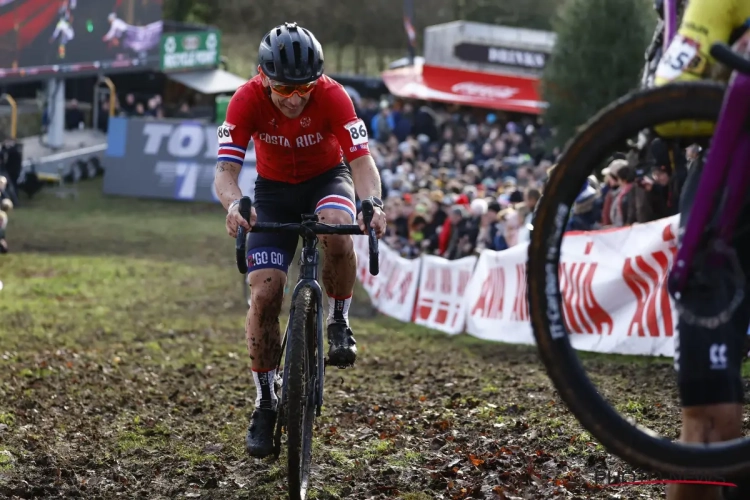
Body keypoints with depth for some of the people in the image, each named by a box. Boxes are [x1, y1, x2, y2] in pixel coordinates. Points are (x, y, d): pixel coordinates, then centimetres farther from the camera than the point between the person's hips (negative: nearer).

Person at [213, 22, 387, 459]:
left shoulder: (332, 96, -27)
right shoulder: (247, 100, -25)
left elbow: (361, 160, -32)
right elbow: (226, 170, -28)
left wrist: (372, 202, -52)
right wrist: (234, 204, -51)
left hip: (327, 179, -1)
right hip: (274, 189, 1)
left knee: (338, 228, -37)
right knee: (265, 292, -12)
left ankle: (340, 323, -12)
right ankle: (266, 403, 1)